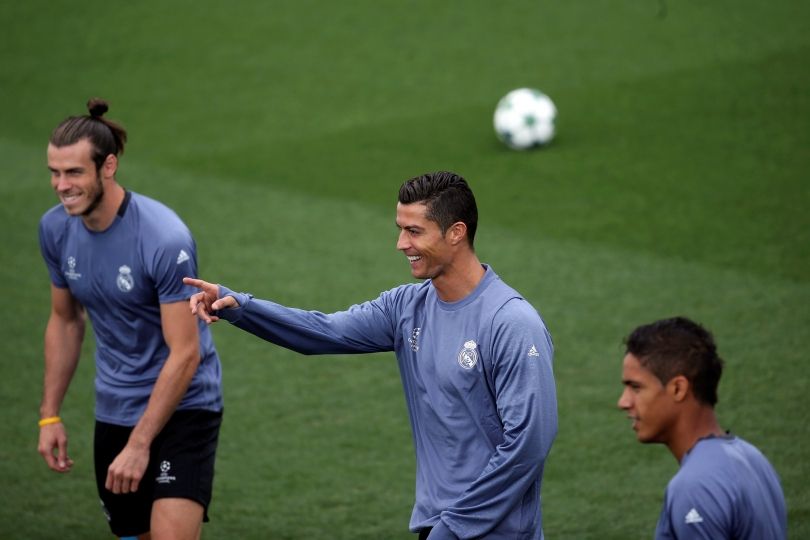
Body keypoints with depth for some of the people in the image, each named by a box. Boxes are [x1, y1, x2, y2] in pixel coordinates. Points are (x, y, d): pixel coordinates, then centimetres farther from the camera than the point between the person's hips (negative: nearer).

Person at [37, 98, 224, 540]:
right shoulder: (55, 228, -3)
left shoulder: (164, 238, -24)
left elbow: (185, 354, -23)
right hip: (114, 410, 6)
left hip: (180, 406, -6)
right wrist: (50, 415, 10)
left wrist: (138, 445, -22)